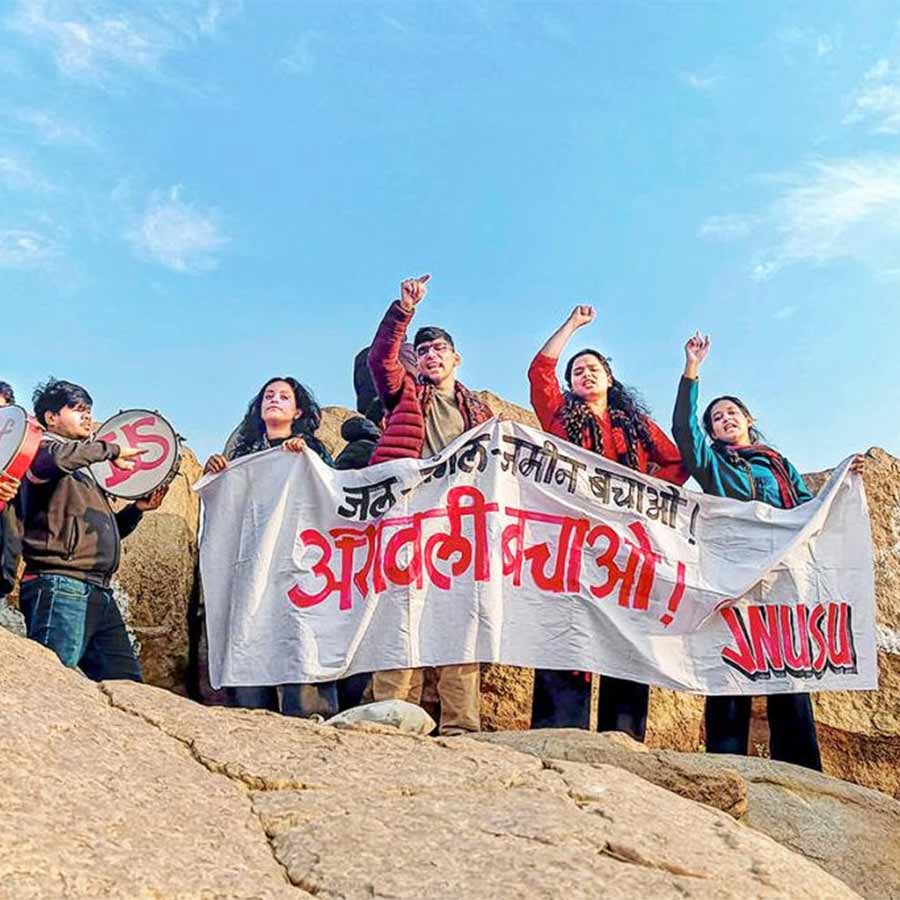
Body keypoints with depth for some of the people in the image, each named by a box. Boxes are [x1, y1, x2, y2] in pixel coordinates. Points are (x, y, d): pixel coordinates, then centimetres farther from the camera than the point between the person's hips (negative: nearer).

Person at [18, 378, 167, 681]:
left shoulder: (85, 471, 28)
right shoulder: (43, 450, 5)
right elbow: (59, 456, -23)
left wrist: (137, 509, 17)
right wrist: (112, 450, -8)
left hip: (99, 595, 9)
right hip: (60, 589, -9)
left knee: (127, 685, 3)